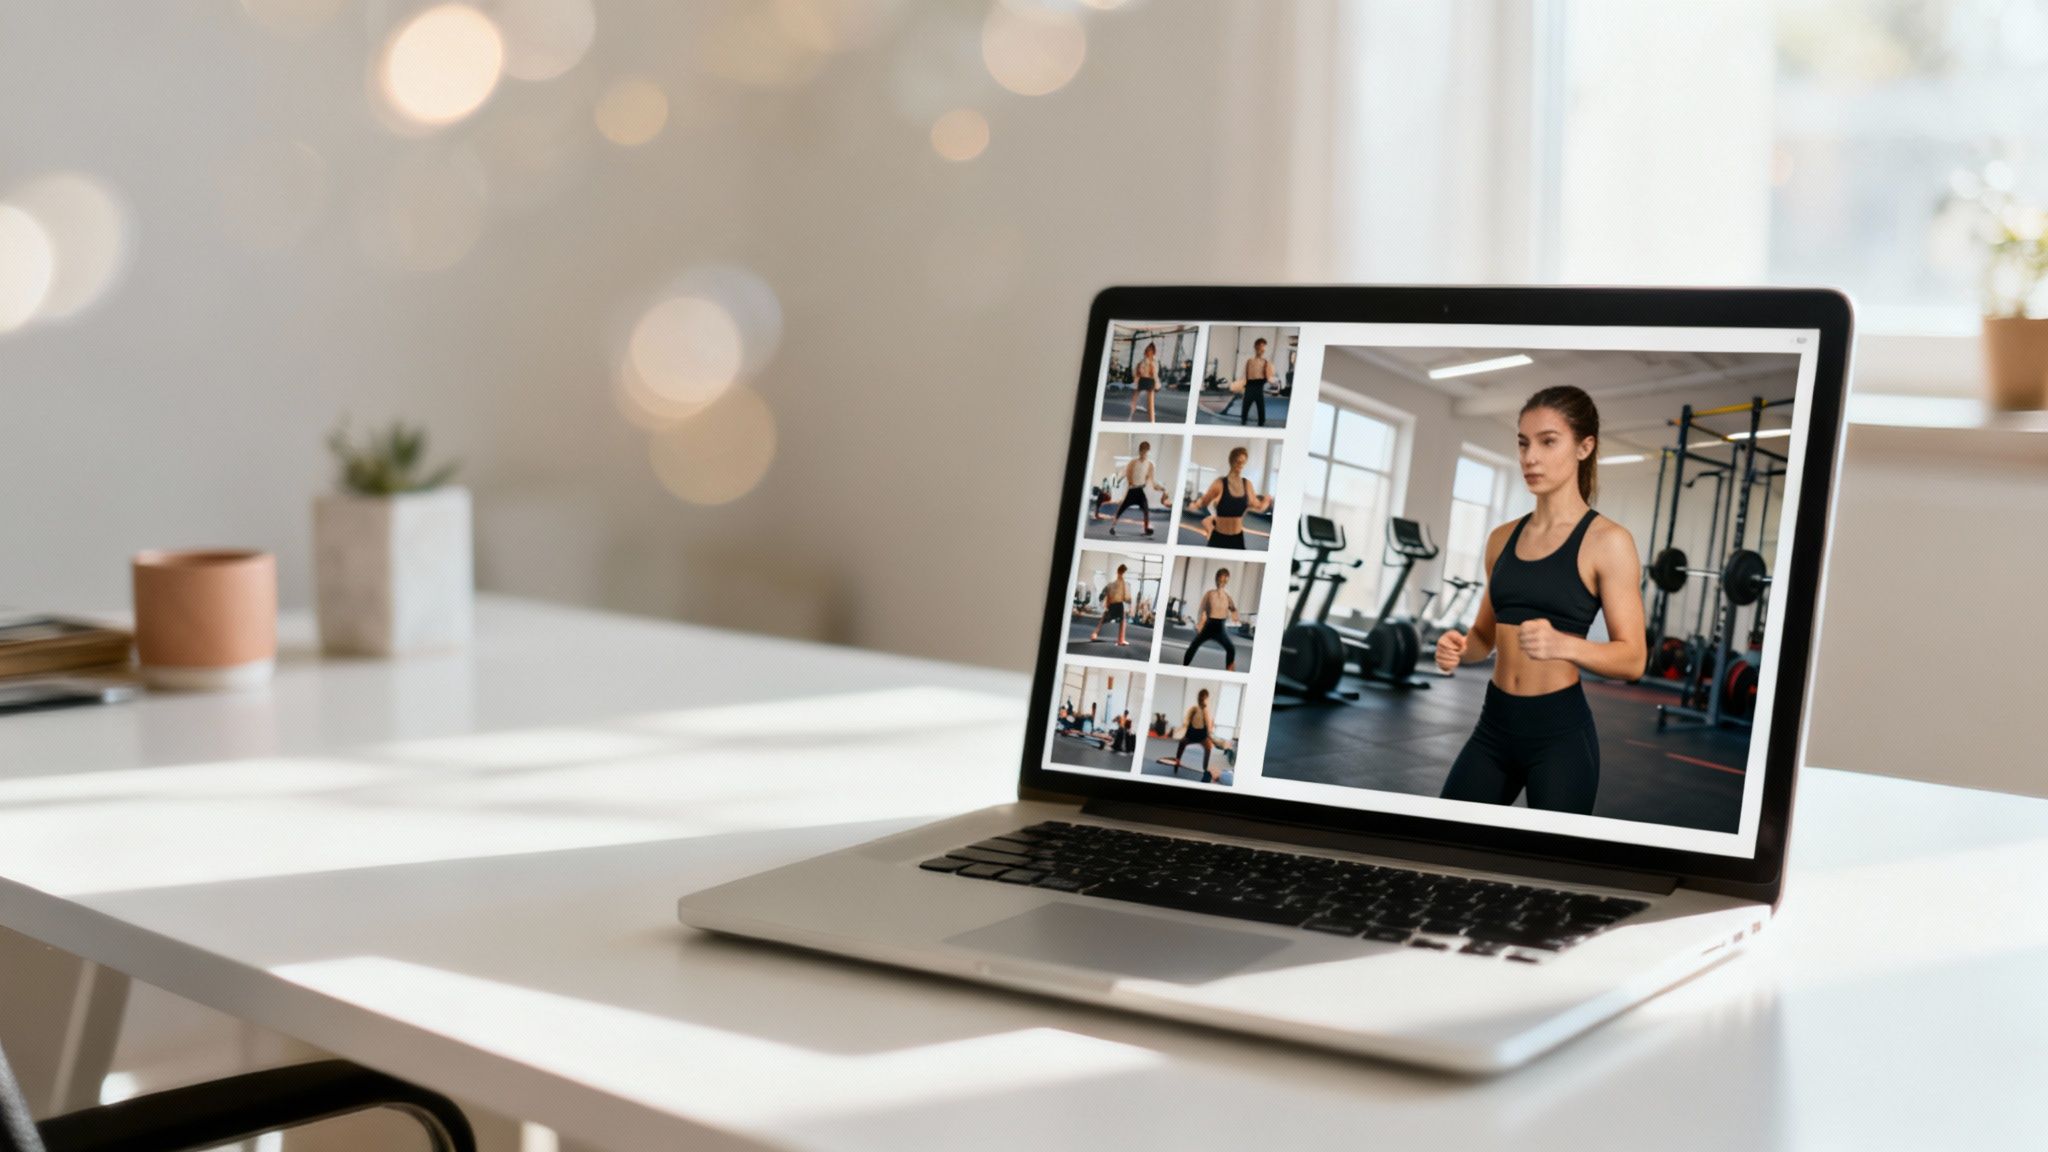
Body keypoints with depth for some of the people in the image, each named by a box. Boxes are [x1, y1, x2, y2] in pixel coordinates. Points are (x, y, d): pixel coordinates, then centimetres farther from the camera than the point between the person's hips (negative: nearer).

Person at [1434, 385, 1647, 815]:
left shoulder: (1607, 541, -8)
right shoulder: (1503, 538, 9)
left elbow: (1632, 658, -11)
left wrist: (1564, 644, -29)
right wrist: (1460, 648, -4)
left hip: (1561, 731, -5)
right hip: (1495, 723, 5)